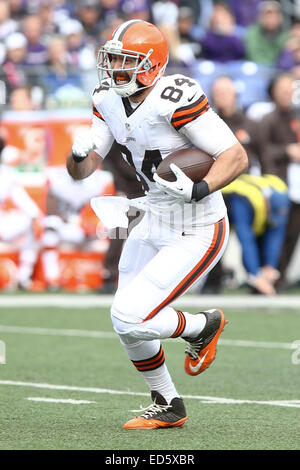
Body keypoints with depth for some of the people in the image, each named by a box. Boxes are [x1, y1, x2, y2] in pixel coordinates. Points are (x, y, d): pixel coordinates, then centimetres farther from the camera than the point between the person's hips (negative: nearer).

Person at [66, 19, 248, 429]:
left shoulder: (175, 99, -27)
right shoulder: (109, 100, -2)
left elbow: (237, 157, -24)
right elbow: (81, 170, 2)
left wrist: (199, 191, -39)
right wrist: (78, 154, -21)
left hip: (196, 236, -8)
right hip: (155, 225, 8)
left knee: (130, 319, -15)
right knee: (126, 325, 14)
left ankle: (203, 327, 14)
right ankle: (168, 407, 36)